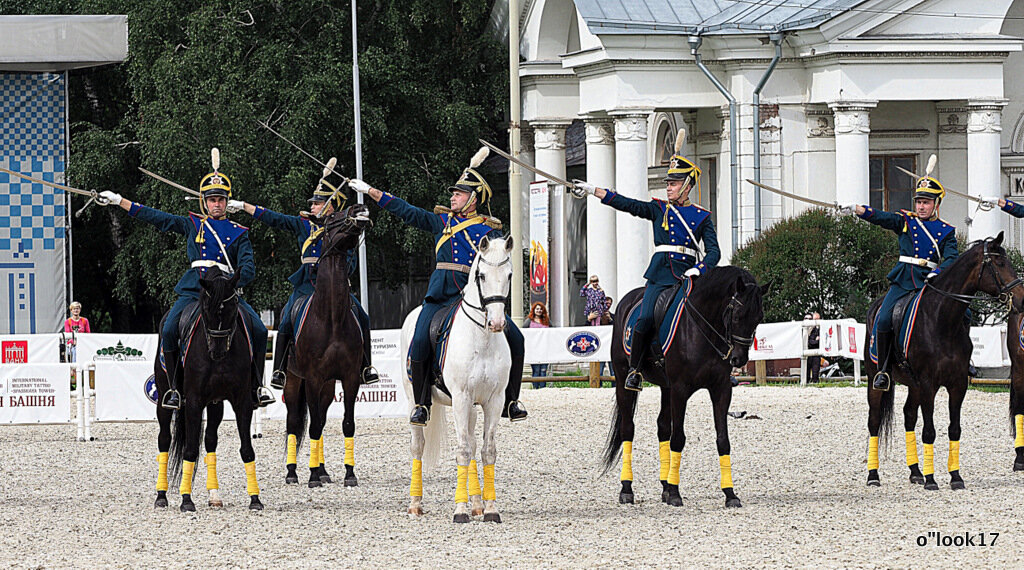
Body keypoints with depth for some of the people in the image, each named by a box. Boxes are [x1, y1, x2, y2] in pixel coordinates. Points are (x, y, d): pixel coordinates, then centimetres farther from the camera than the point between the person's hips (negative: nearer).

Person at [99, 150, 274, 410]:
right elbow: (157, 218, 17)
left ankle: (257, 386, -3)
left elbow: (248, 267, 4)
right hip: (193, 289, 0)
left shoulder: (239, 233, 13)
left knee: (259, 330, -19)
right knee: (169, 332, -22)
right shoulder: (192, 224, 17)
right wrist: (120, 201, 15)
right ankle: (175, 388, -5)